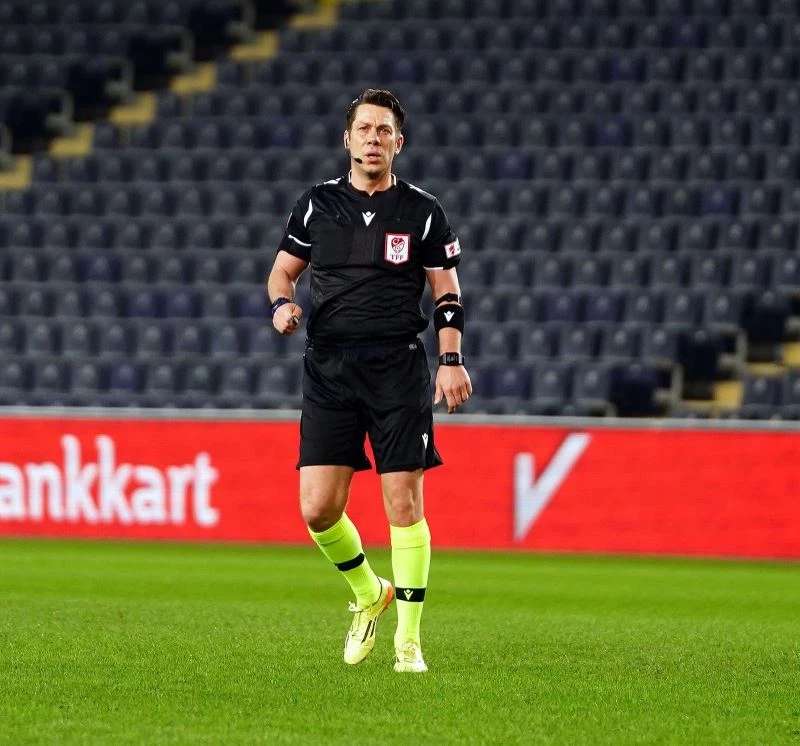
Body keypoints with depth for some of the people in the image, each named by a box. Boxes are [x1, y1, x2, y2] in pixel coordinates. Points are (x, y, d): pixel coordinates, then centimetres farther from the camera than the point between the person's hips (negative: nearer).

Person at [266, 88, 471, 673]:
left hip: (398, 367, -2)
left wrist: (451, 359, -5)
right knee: (318, 508, -5)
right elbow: (282, 270, 17)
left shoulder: (422, 212, 4)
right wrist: (283, 303, -5)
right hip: (329, 367, 2)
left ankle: (408, 640, 2)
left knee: (404, 503, -5)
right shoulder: (318, 204, 8)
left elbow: (448, 294, 8)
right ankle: (369, 594, 23)